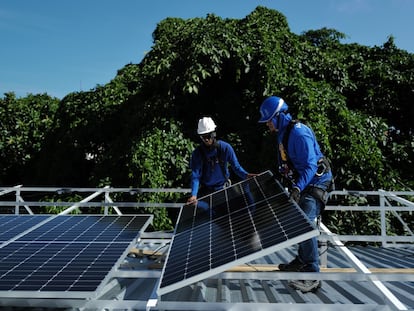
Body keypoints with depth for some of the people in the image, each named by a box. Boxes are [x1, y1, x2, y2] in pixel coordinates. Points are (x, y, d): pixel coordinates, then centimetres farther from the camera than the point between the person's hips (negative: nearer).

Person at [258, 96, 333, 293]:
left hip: (315, 182, -10)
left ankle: (312, 277, -11)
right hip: (303, 183, 10)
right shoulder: (283, 133, 8)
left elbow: (310, 166, -27)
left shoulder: (299, 133, -23)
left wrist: (297, 188, -35)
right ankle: (302, 261, 34)